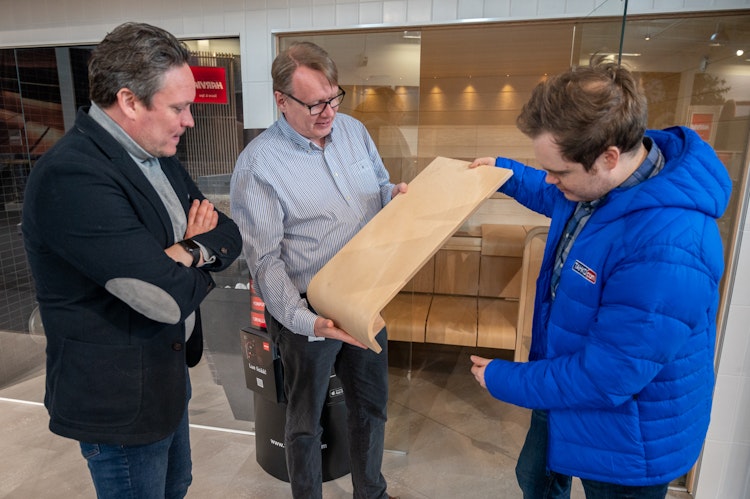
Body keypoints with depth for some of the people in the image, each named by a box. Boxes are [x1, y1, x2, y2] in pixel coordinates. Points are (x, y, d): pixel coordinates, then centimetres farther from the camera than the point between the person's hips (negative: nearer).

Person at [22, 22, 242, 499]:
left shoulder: (156, 156, 1)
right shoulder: (71, 177, -28)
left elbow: (231, 236, -1)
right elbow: (169, 296, -32)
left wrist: (187, 251, -21)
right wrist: (202, 254, -12)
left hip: (170, 369, 8)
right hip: (120, 400, -8)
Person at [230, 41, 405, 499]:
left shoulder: (354, 130, 1)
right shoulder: (258, 163, -16)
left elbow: (380, 190, 13)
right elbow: (265, 260, -17)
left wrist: (397, 194, -10)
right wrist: (306, 321, -28)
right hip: (307, 313, -5)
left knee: (371, 405, 22)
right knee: (306, 421, 17)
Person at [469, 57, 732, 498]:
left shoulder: (665, 247, -40)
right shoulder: (598, 181, -12)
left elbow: (605, 379, -33)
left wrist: (502, 379, -20)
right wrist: (506, 173, 11)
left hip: (627, 443, -7)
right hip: (565, 389, 8)